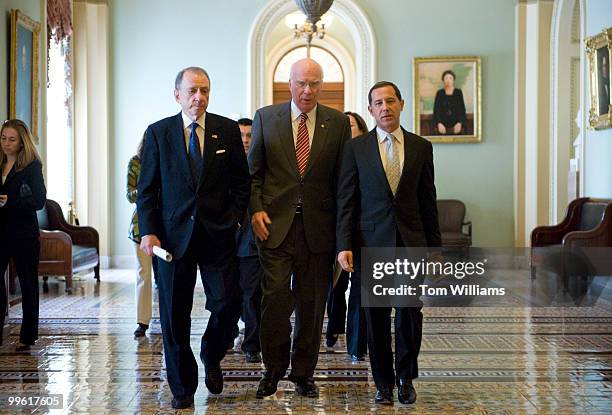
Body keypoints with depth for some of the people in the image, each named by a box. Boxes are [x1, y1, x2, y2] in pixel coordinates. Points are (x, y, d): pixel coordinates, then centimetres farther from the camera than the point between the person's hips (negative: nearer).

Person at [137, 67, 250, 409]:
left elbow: (241, 180, 9)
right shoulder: (158, 133, 3)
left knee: (228, 303, -5)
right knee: (175, 315, 4)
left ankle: (211, 358, 27)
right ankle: (182, 387, 19)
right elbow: (147, 189, 3)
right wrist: (148, 231, -7)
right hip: (173, 235, 0)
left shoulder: (227, 130, 4)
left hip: (218, 233, 0)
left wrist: (234, 218, -2)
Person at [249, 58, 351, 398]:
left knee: (312, 303, 8)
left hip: (318, 227, 1)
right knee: (276, 298, -6)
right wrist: (256, 209, -6)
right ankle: (274, 369, 14)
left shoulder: (338, 123, 5)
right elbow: (254, 171, 8)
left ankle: (304, 372, 22)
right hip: (275, 224, -1)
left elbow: (343, 178, 7)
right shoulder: (266, 118, 5)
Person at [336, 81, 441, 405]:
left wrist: (434, 246, 8)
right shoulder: (356, 148, 4)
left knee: (410, 313, -1)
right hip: (371, 242, -1)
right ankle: (383, 382, 19)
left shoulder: (421, 147, 8)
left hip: (411, 241, 1)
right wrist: (344, 245, -8)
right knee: (376, 316, 5)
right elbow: (346, 201, 1)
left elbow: (428, 201, 10)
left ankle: (405, 377, 20)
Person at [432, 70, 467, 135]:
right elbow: (436, 110, 1)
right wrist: (439, 124, -15)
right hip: (442, 127, 0)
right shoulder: (439, 93, 5)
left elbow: (462, 109, 0)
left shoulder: (458, 92, 3)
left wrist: (460, 123, -15)